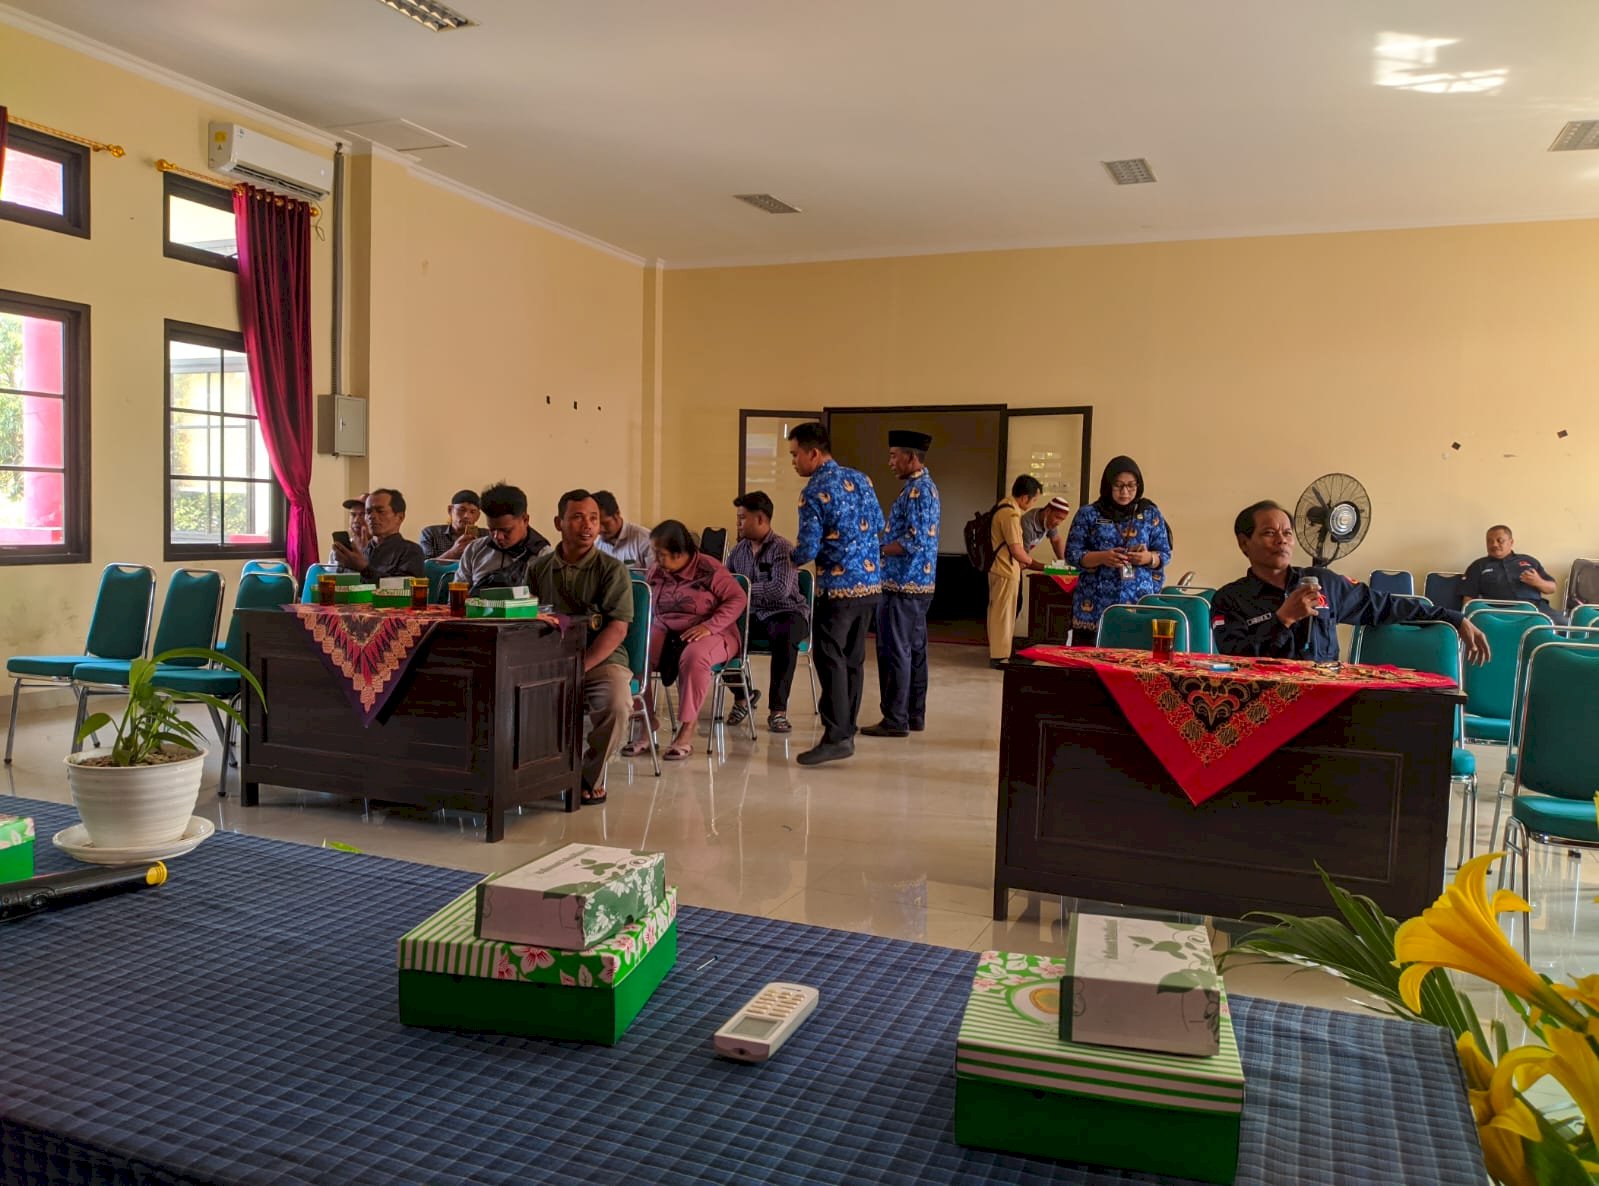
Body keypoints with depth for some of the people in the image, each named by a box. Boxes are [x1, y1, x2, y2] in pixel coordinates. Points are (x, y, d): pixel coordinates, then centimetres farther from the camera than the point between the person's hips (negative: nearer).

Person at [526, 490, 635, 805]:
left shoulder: (612, 570, 0)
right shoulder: (538, 568, 11)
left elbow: (617, 628, -9)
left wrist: (580, 667, -19)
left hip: (603, 660, -2)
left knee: (616, 705, -32)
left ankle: (591, 776, -4)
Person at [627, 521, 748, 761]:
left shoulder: (709, 569, -11)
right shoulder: (656, 571, 5)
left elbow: (738, 599, -12)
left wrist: (710, 626, -23)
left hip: (709, 634, -5)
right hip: (665, 631, 5)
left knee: (693, 657, -39)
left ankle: (687, 732, -28)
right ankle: (646, 726, -15)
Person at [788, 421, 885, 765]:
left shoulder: (814, 492, -13)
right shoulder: (860, 479, 9)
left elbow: (808, 551, -14)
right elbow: (879, 525, 18)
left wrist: (787, 555, 6)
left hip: (838, 587, -8)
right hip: (870, 583, 8)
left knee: (830, 659, -3)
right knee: (853, 658, 12)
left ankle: (836, 737, -5)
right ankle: (847, 730, 19)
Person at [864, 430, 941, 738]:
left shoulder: (916, 490, -16)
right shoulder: (925, 486, 16)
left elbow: (914, 541, -23)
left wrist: (878, 550, -13)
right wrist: (884, 545, 13)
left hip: (902, 585, -10)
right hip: (919, 584, 10)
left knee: (895, 652, -5)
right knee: (914, 650, 13)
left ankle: (896, 720, 0)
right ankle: (914, 715, 20)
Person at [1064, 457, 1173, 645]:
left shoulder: (1151, 514, 11)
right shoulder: (1088, 514, 6)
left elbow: (1165, 554, 11)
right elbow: (1072, 553, 3)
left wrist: (1149, 558, -11)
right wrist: (1102, 557, -14)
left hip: (1140, 603, 1)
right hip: (1095, 605, -1)